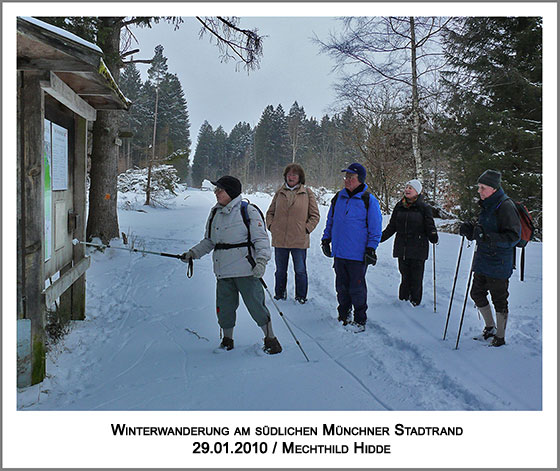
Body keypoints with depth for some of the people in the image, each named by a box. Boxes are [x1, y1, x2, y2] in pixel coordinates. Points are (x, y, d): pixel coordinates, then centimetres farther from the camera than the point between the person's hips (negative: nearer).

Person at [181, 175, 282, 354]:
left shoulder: (248, 211, -6)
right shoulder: (215, 213, 13)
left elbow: (261, 239, -8)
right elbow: (209, 241, 22)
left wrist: (261, 260, -21)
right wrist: (192, 253, 12)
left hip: (246, 270, -5)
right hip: (223, 271, 6)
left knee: (256, 305, -3)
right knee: (224, 307, 8)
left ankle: (271, 340, 13)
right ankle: (227, 340, 29)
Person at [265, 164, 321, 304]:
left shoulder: (307, 193, -1)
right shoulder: (279, 193, 7)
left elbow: (315, 215, 3)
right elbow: (270, 212, 16)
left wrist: (306, 229, -7)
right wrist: (271, 226, 3)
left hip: (299, 240, -2)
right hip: (279, 239, 3)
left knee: (300, 271, 5)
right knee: (280, 270, 13)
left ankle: (301, 296, 19)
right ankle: (279, 294, 27)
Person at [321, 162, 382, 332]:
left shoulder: (369, 201, -5)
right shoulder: (338, 198, 9)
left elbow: (375, 229, -4)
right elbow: (330, 221, 21)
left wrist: (371, 248, -8)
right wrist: (326, 239, 16)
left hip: (358, 255, -5)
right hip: (339, 253, 5)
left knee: (357, 288, 3)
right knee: (342, 287, 13)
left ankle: (360, 320, 17)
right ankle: (344, 315, 28)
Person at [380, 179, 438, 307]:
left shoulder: (424, 208, -1)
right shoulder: (399, 206, 10)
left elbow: (430, 226, -2)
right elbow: (392, 227, 16)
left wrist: (433, 236, -22)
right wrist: (379, 237, 9)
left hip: (418, 249, -3)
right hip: (401, 247, 3)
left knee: (416, 278, 0)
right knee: (405, 276, 7)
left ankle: (415, 302, 11)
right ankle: (403, 300, 17)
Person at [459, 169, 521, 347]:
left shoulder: (506, 207, -17)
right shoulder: (486, 205, 10)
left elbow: (513, 236, -21)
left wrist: (488, 237, -31)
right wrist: (470, 228, 0)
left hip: (499, 264, -9)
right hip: (483, 261, 9)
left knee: (499, 301, 3)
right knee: (477, 293, 15)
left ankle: (500, 337, 18)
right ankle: (490, 327, 35)